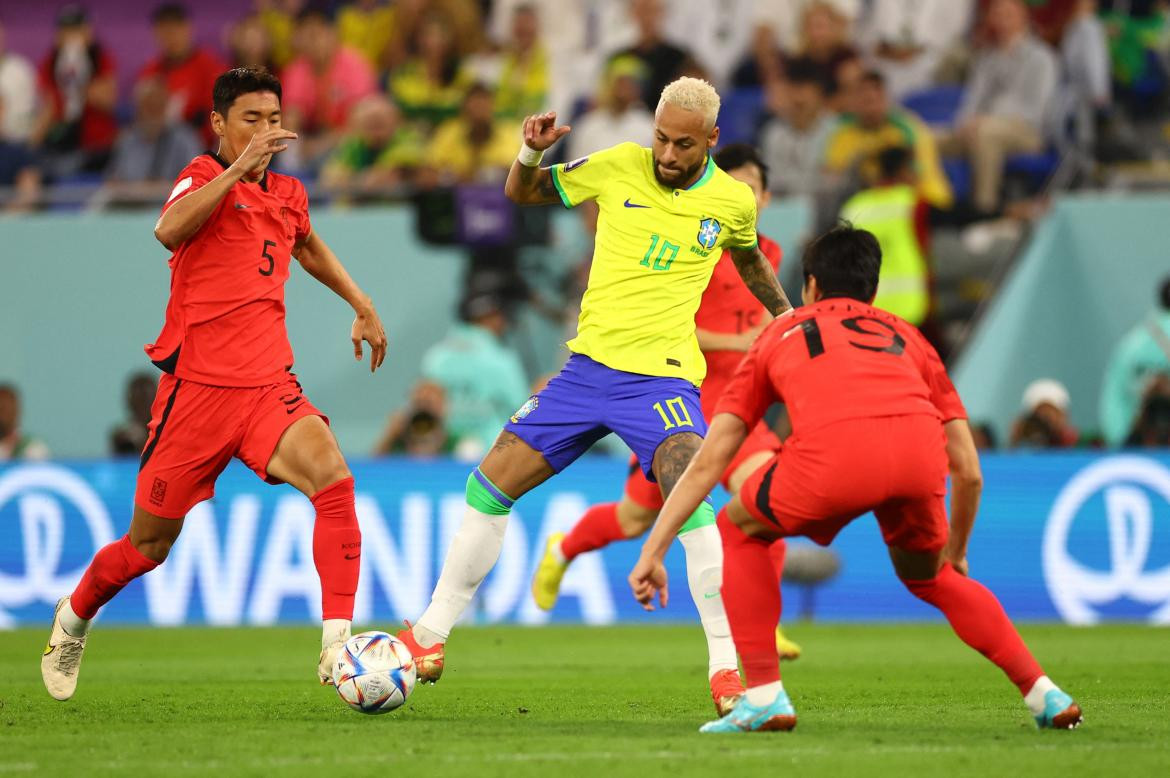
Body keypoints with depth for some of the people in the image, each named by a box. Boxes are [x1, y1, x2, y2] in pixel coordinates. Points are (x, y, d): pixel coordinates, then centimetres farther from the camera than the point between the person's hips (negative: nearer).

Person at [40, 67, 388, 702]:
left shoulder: (287, 194, 12)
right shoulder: (205, 177, -7)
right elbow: (169, 230, -31)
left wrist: (362, 306, 35)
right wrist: (239, 168, -35)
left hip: (267, 386, 4)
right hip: (197, 386, -4)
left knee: (332, 477, -26)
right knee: (150, 544, 8)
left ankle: (337, 645, -28)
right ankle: (74, 618, 39)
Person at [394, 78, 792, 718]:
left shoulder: (733, 201, 0)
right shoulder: (619, 167, 0)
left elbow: (749, 260, 24)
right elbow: (521, 193, 11)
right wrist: (532, 152, -10)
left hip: (662, 373, -3)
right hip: (589, 365, 3)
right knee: (492, 481, 2)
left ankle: (727, 666, -24)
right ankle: (431, 634, 18)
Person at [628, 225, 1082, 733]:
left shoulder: (781, 334, 35)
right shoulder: (907, 337, 38)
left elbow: (708, 462, 29)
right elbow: (968, 471, 34)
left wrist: (652, 553, 31)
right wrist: (954, 554, 50)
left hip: (833, 449, -3)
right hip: (920, 449, 3)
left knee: (738, 532, 26)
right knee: (927, 577, 32)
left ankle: (765, 697, 14)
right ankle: (1044, 695, 24)